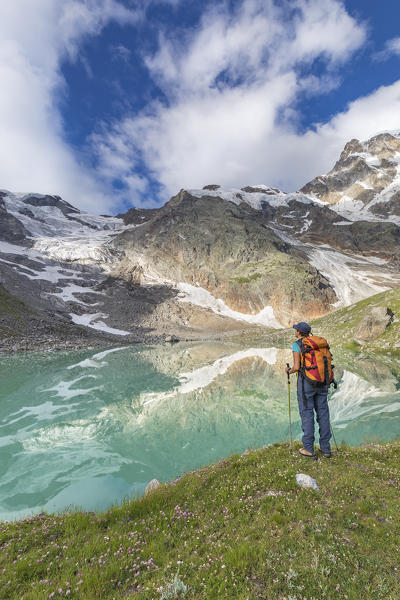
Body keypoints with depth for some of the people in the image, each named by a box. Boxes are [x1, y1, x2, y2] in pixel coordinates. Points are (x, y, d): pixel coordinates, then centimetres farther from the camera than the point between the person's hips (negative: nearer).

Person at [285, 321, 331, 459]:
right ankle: (325, 449, 20)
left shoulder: (297, 345, -8)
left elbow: (297, 367, -13)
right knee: (323, 413, 11)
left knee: (307, 413, 3)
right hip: (322, 382, 6)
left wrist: (289, 371, 8)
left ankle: (309, 449, 10)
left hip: (306, 382, -5)